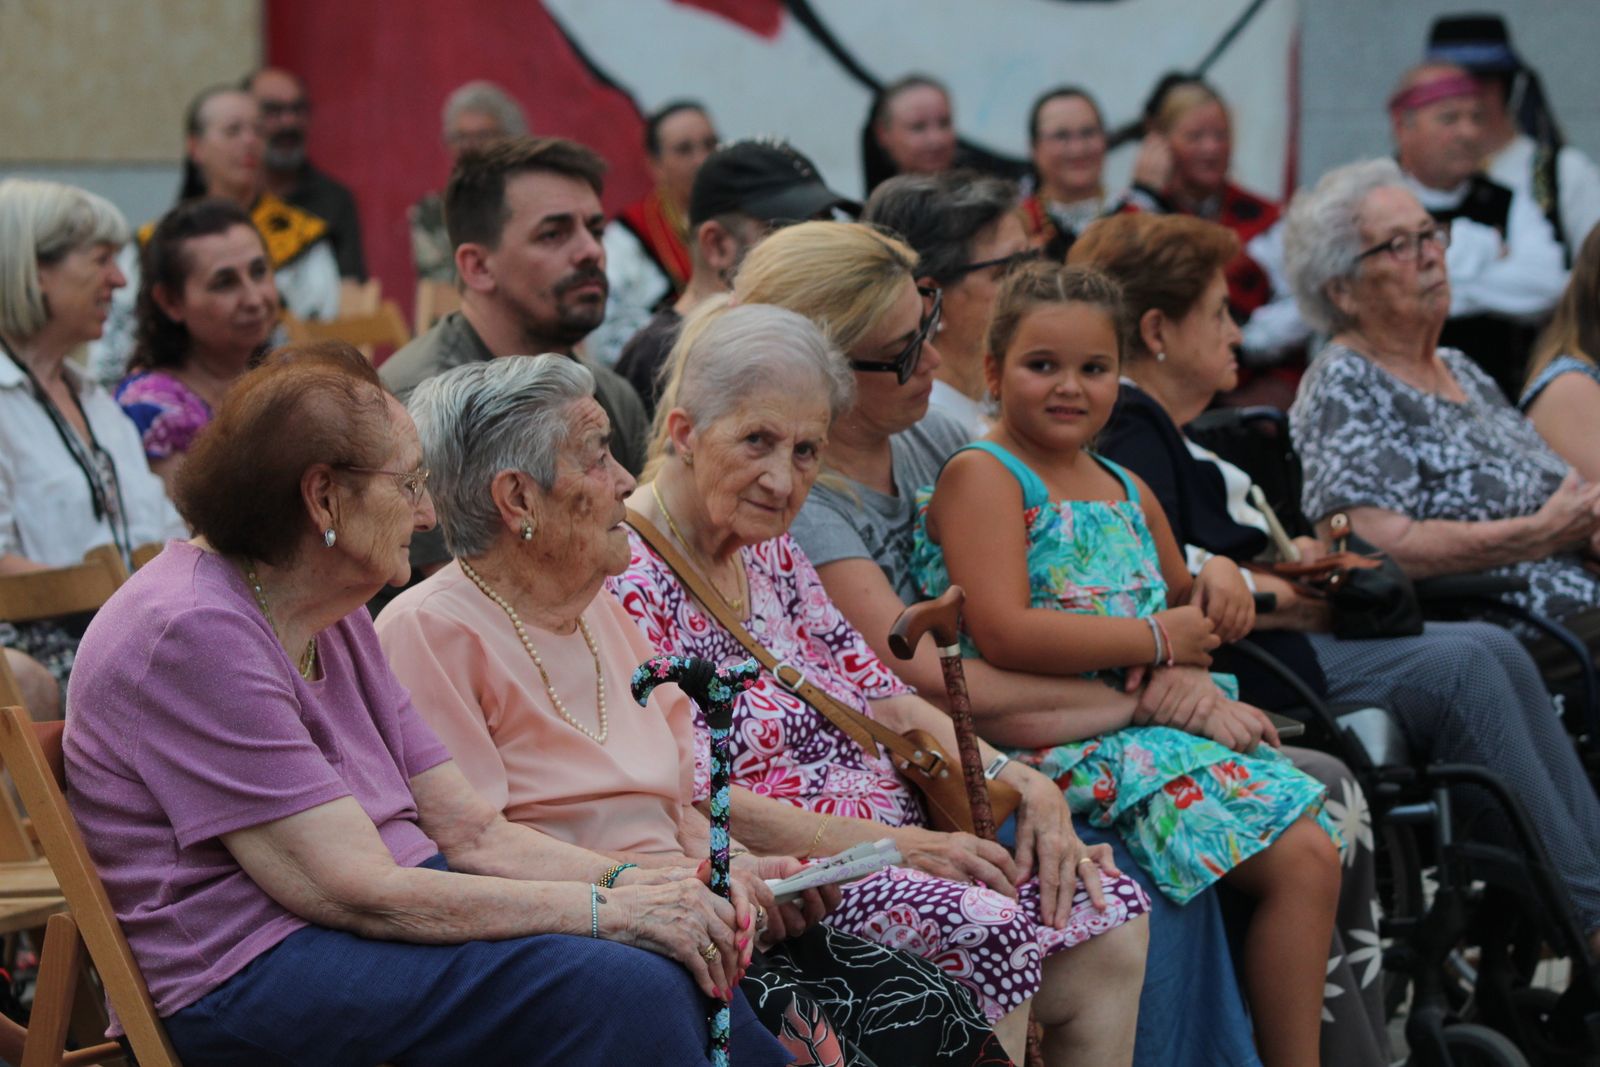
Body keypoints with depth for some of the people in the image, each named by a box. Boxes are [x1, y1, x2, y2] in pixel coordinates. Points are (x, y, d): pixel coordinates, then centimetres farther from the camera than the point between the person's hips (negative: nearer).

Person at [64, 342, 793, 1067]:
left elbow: (470, 832, 10)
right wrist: (605, 909, -19)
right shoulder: (195, 635, -17)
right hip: (248, 975, -9)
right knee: (618, 992, -24)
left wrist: (631, 881, -7)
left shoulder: (332, 619, 14)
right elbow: (360, 892, -21)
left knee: (679, 957, -10)